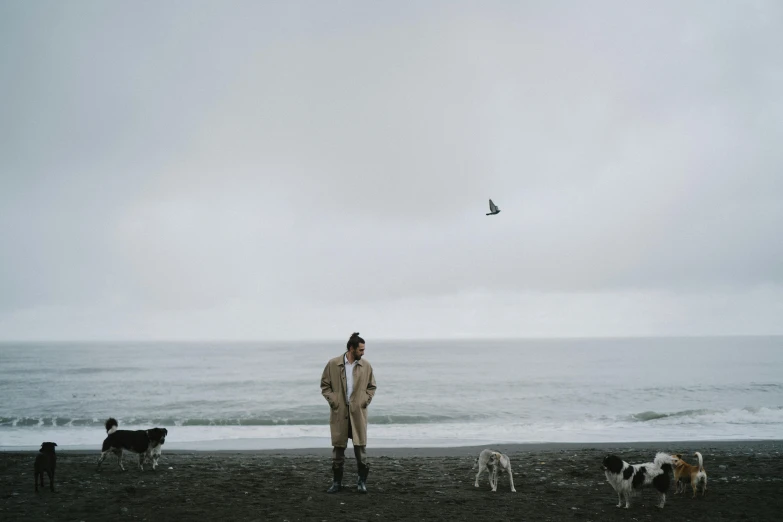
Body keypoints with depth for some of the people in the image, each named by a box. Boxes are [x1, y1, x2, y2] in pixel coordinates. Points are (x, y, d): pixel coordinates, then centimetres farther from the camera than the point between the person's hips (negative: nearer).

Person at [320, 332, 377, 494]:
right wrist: (332, 400, -7)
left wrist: (366, 400, -1)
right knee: (338, 447, 5)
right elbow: (325, 385, 4)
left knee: (360, 446, 0)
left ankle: (362, 481, 11)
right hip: (339, 412, -1)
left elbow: (371, 386, 12)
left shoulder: (366, 365, 3)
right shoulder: (333, 364, -3)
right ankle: (337, 482, 14)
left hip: (358, 412, 1)